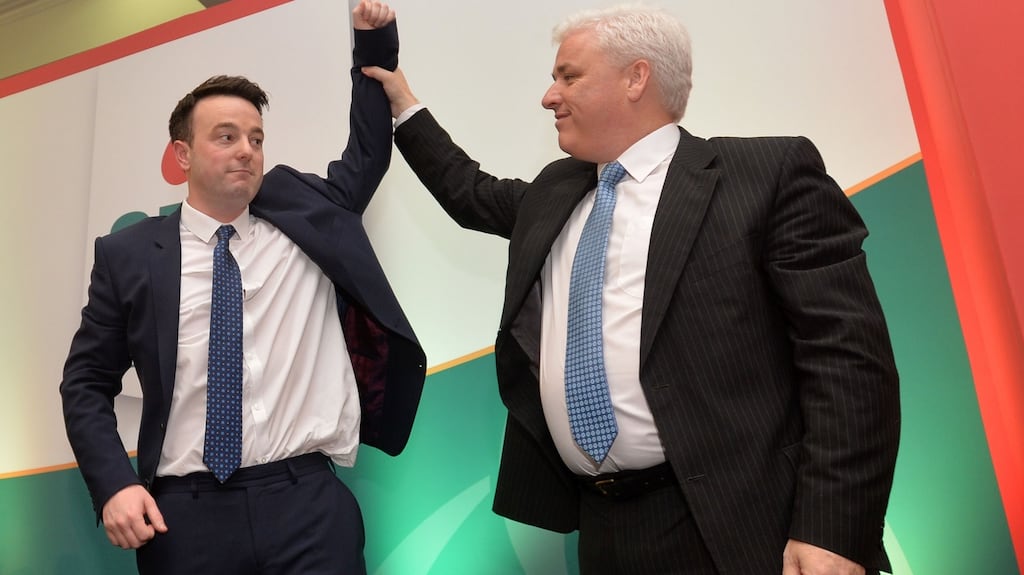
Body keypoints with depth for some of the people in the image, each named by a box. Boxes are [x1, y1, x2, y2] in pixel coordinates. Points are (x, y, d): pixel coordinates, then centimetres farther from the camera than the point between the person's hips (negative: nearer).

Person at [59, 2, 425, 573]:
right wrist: (115, 485, -5)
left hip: (309, 501, 1)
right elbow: (87, 383, 8)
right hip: (184, 512, 0)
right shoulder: (129, 254, 3)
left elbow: (368, 150, 18)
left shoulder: (306, 215, 7)